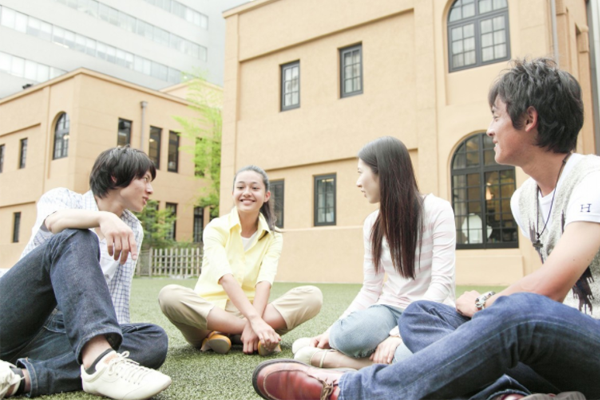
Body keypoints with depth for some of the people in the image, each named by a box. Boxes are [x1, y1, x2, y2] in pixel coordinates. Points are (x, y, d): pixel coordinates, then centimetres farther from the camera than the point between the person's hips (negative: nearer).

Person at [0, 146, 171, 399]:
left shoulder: (132, 230, 16)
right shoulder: (63, 197, 5)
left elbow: (118, 294, 9)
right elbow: (54, 221, -21)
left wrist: (121, 339, -5)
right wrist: (103, 218, -40)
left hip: (62, 334, 4)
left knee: (154, 340, -23)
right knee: (74, 239, -29)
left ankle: (22, 376, -36)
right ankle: (100, 362, -51)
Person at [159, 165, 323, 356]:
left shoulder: (273, 237, 5)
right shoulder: (216, 228, -4)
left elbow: (264, 282, -12)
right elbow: (226, 278, -20)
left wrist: (254, 322, -30)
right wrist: (254, 319, -34)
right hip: (210, 309, -2)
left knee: (313, 296, -20)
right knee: (169, 295, -33)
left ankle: (226, 333, -24)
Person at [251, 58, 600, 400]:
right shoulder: (524, 199, 11)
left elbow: (545, 290, -24)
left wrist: (481, 305, -6)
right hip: (559, 344, 7)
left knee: (520, 311, -38)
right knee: (420, 314, -6)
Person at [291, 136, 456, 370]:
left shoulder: (436, 210, -8)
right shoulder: (372, 224, 7)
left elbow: (442, 282, -15)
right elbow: (370, 290, 7)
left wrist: (400, 333, -26)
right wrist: (331, 332, -5)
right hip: (391, 311, 2)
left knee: (409, 359, -38)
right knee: (349, 333, -36)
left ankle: (325, 358, -19)